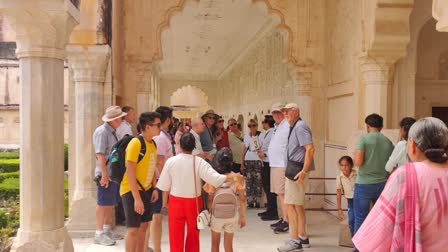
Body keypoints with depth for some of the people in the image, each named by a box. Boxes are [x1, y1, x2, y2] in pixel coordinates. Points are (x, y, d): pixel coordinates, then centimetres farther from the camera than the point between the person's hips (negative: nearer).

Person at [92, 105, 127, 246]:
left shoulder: (112, 131, 13)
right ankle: (99, 234, 5)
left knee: (110, 203, 15)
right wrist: (104, 174, -23)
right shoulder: (102, 132, -14)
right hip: (106, 174, -9)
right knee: (103, 204, -2)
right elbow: (100, 155, -20)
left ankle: (107, 230, 26)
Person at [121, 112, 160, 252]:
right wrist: (137, 198, -25)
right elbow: (130, 172, -23)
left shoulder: (153, 144, 6)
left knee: (144, 226, 16)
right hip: (132, 190, -8)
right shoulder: (136, 143, -20)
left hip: (146, 189, 8)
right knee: (133, 229, -3)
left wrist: (154, 188, 5)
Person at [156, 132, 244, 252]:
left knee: (176, 236, 10)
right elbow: (216, 179, -20)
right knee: (193, 234, 19)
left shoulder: (171, 161, -10)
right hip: (194, 202, 0)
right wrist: (233, 177, -12)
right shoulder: (199, 162, -12)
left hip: (176, 202, 0)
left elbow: (164, 186, -4)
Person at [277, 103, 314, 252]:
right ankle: (303, 237, 27)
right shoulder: (294, 127, 16)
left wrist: (304, 171, -26)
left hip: (297, 171, -10)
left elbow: (310, 148, -22)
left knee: (291, 204, -8)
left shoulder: (300, 126, -13)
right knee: (298, 204, 16)